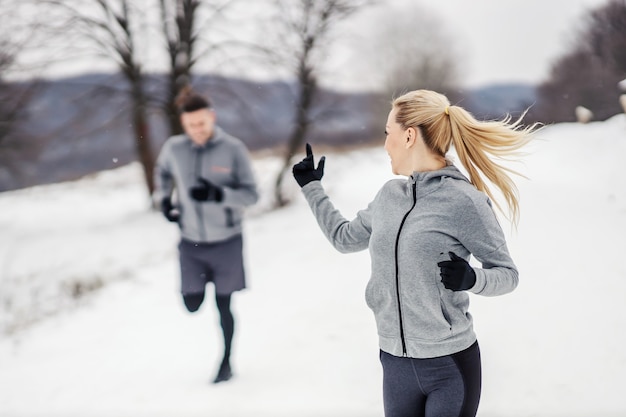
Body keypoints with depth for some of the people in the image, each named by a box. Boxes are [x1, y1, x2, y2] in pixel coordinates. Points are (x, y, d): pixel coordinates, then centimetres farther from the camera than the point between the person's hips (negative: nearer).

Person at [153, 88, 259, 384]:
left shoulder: (233, 149, -14)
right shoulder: (174, 148, -6)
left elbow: (250, 194, -12)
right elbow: (162, 172, 16)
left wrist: (218, 195, -27)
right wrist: (163, 198, -1)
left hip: (226, 241, -2)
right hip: (192, 242, 2)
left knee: (223, 306, 8)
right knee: (192, 304, 5)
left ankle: (226, 363, 30)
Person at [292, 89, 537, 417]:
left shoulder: (464, 200, -14)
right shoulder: (389, 195, 5)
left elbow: (507, 273, -7)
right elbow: (344, 238, 22)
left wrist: (471, 278, -27)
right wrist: (311, 187, 27)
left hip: (450, 365, -5)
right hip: (395, 364, 6)